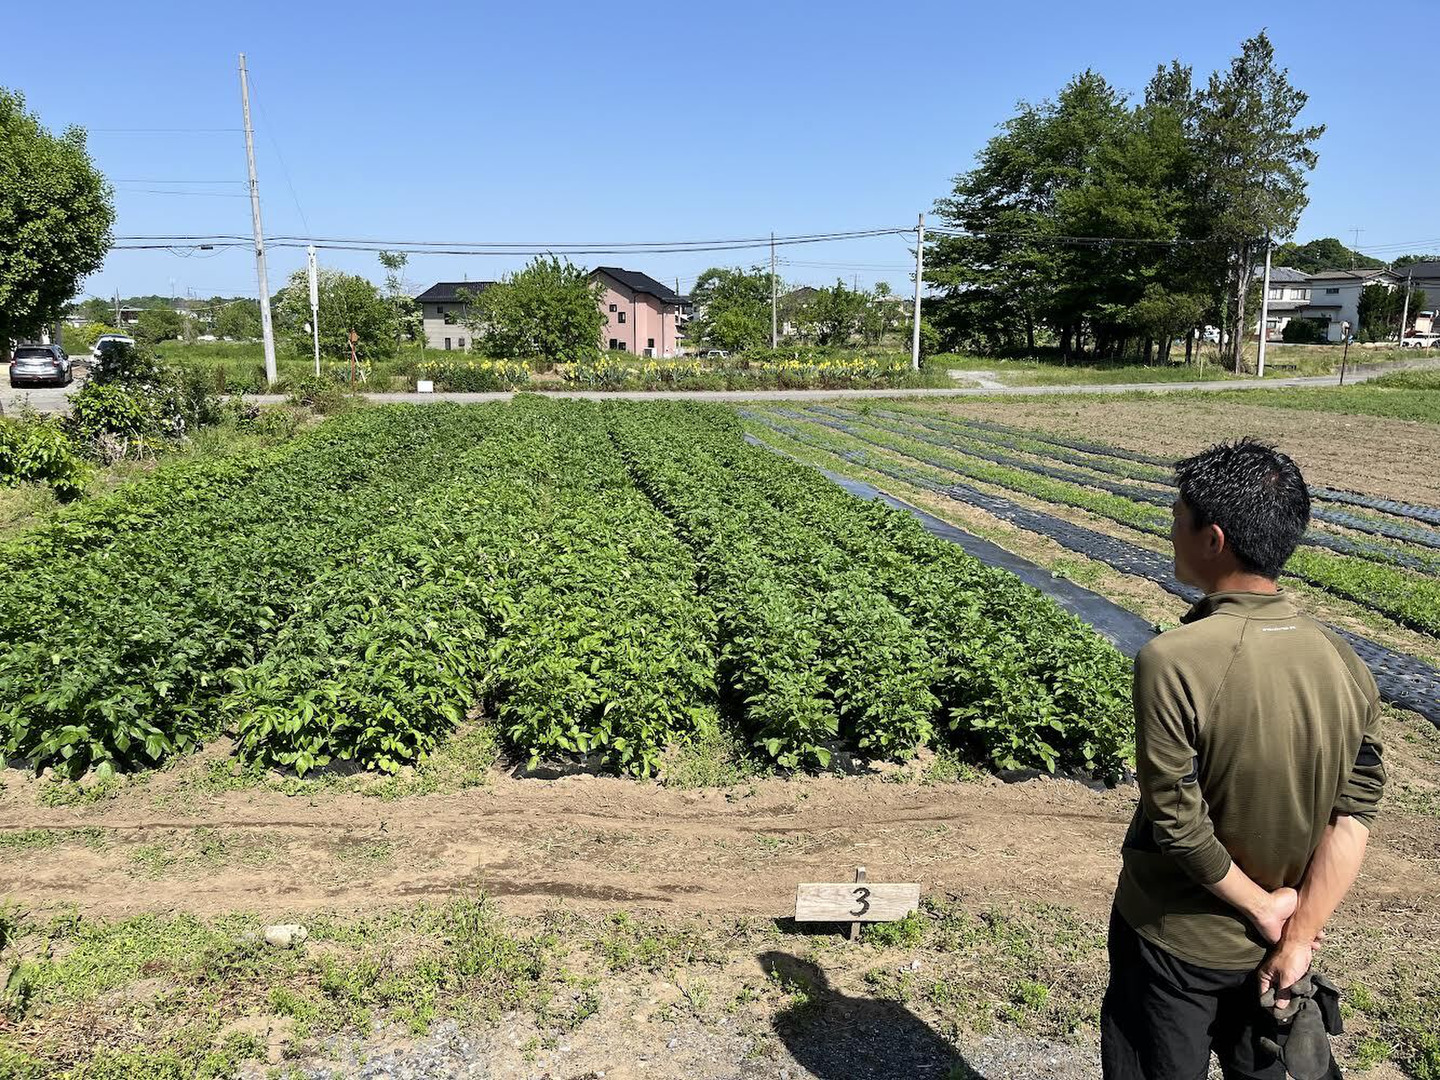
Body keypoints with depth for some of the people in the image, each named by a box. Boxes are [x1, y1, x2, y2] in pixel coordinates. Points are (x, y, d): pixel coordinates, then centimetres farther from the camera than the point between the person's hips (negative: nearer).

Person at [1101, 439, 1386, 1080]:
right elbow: (1354, 814, -9)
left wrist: (1262, 907, -10)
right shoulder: (1344, 664, -10)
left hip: (1172, 942, -5)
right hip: (1265, 950, 5)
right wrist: (1297, 937, -7)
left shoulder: (1172, 661, -28)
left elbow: (1177, 823, -24)